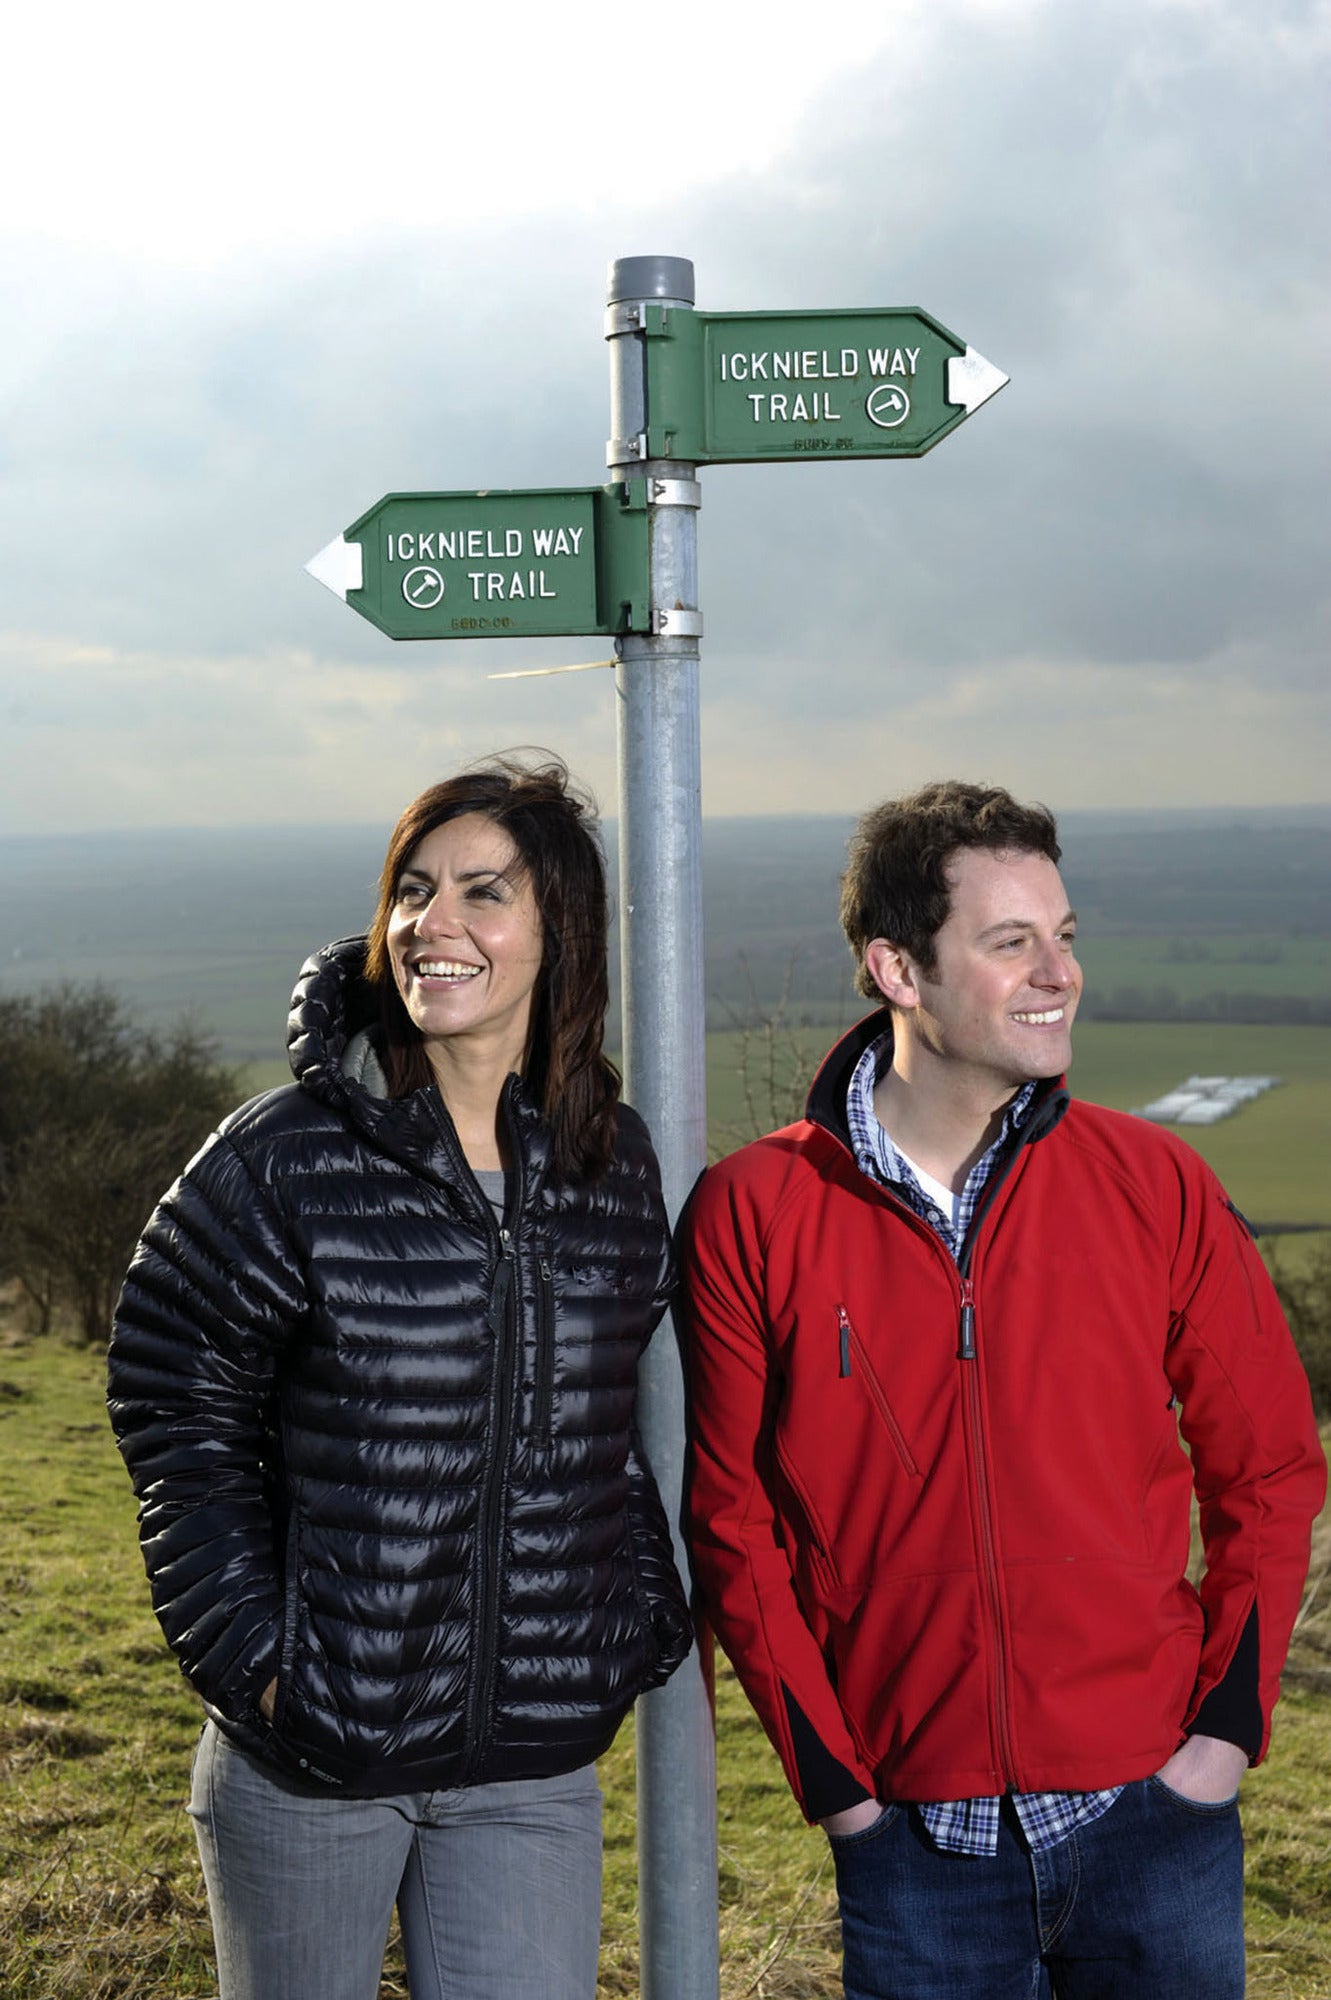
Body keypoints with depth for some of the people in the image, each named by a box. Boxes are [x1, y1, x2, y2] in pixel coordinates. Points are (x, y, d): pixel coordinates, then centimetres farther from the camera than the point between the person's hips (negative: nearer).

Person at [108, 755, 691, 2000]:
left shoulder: (615, 1166, 2)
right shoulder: (286, 1158, -10)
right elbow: (176, 1409, -4)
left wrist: (643, 1627, 6)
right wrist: (250, 1651, -9)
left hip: (534, 1767, 2)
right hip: (306, 1764, -2)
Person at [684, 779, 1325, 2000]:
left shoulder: (1157, 1186, -2)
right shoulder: (754, 1214, -6)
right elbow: (730, 1514, -1)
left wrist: (1231, 1716, -2)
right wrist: (828, 1769, -4)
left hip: (1154, 1809, 1)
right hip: (912, 1839, -1)